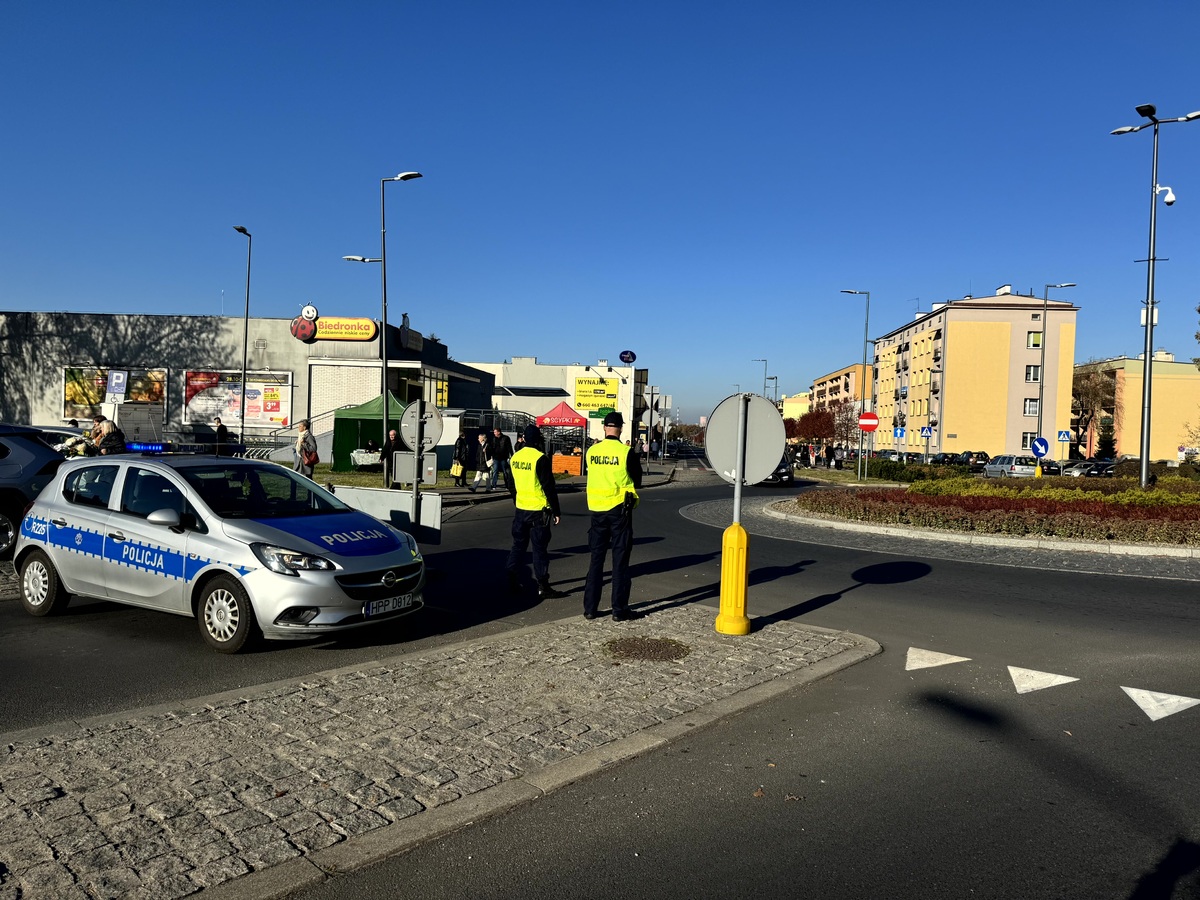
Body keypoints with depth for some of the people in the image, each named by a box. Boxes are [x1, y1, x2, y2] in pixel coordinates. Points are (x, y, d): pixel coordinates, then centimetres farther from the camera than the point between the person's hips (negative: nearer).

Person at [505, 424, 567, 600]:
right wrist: (556, 511, -8)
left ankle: (512, 582, 18)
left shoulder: (515, 457, 6)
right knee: (540, 549, -1)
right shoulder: (540, 459, -15)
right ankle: (543, 587, 2)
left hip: (520, 509, 6)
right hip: (538, 511, -6)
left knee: (518, 545, 15)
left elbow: (510, 484, 15)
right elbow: (549, 487, -15)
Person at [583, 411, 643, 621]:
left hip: (597, 509, 3)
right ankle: (619, 610, 7)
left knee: (596, 559, 12)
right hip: (619, 509, -3)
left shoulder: (592, 451, -2)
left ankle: (590, 608, 15)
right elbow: (637, 481, -2)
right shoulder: (626, 452, -12)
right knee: (620, 559, 4)